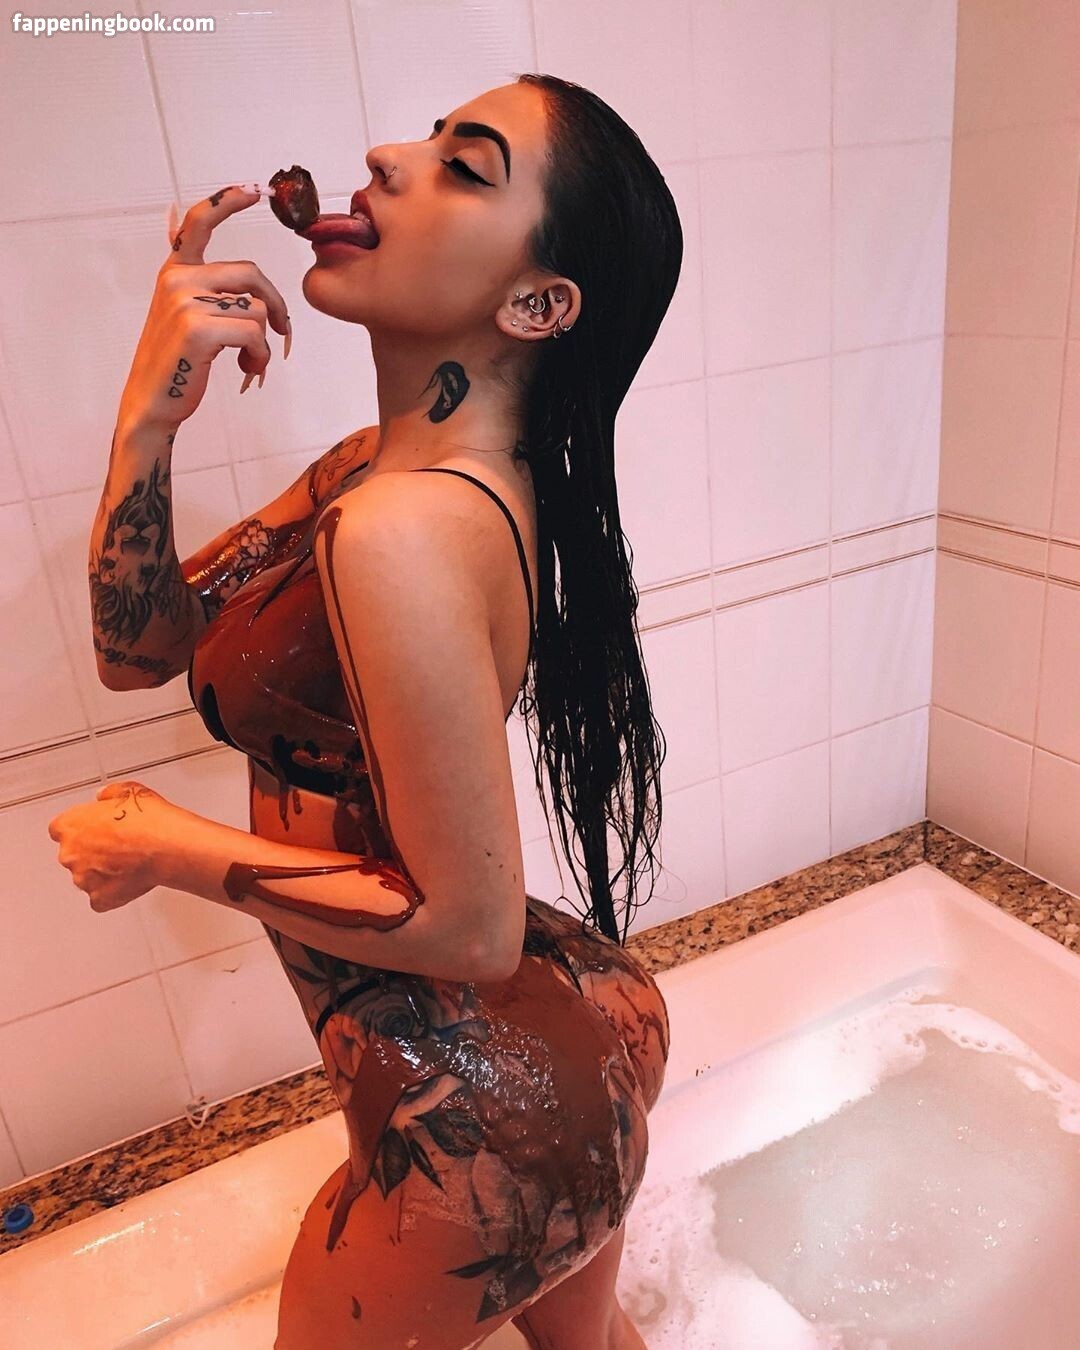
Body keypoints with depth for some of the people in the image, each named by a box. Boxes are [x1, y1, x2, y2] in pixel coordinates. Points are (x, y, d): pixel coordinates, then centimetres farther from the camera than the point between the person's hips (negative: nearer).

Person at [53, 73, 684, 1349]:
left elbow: (469, 926, -26)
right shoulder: (377, 463, -1)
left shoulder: (403, 528, -30)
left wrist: (168, 847, -15)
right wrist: (149, 412, -12)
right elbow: (139, 646, 2)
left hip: (489, 1119, -7)